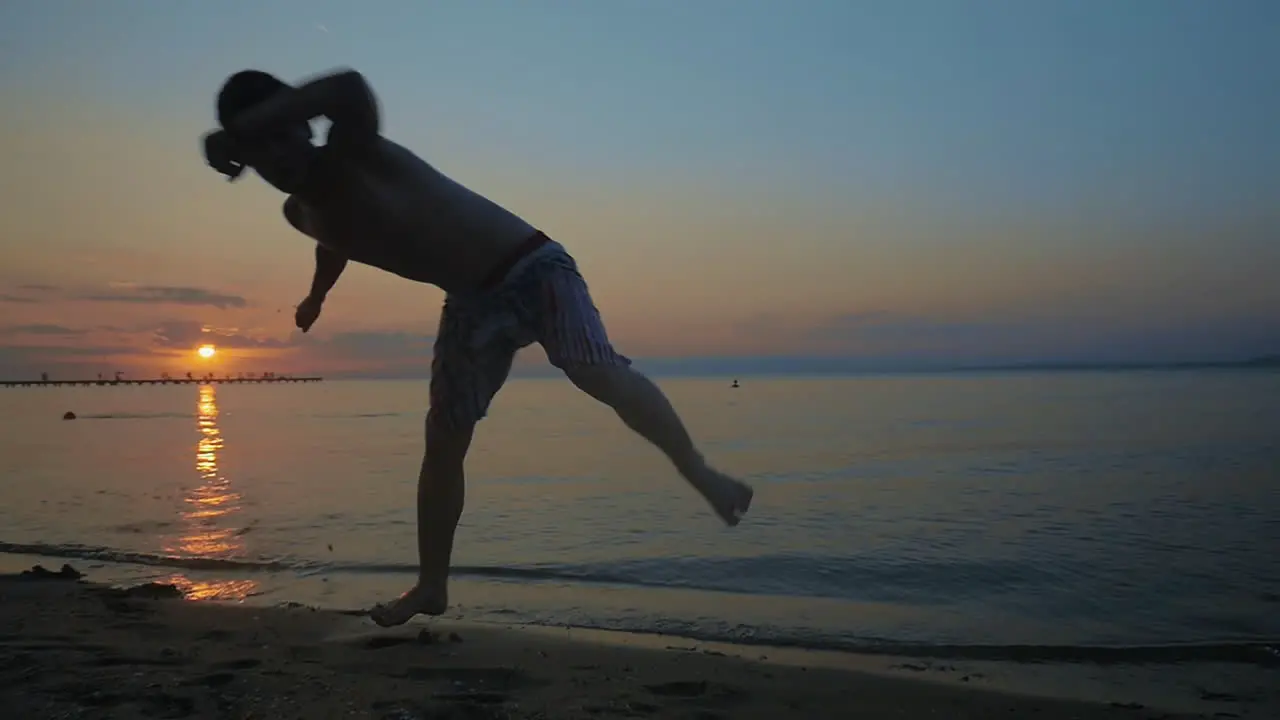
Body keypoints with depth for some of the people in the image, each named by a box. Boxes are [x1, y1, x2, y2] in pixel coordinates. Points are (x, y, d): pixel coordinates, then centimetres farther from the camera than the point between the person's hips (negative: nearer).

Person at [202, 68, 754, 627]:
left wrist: (233, 131, -42)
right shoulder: (302, 212, 5)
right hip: (470, 302, 7)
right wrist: (317, 295, 50)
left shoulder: (354, 155, -19)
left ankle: (703, 477, -13)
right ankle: (431, 586, 15)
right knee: (443, 440, 4)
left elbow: (351, 89, -45)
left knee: (598, 373, -29)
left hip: (532, 267, -7)